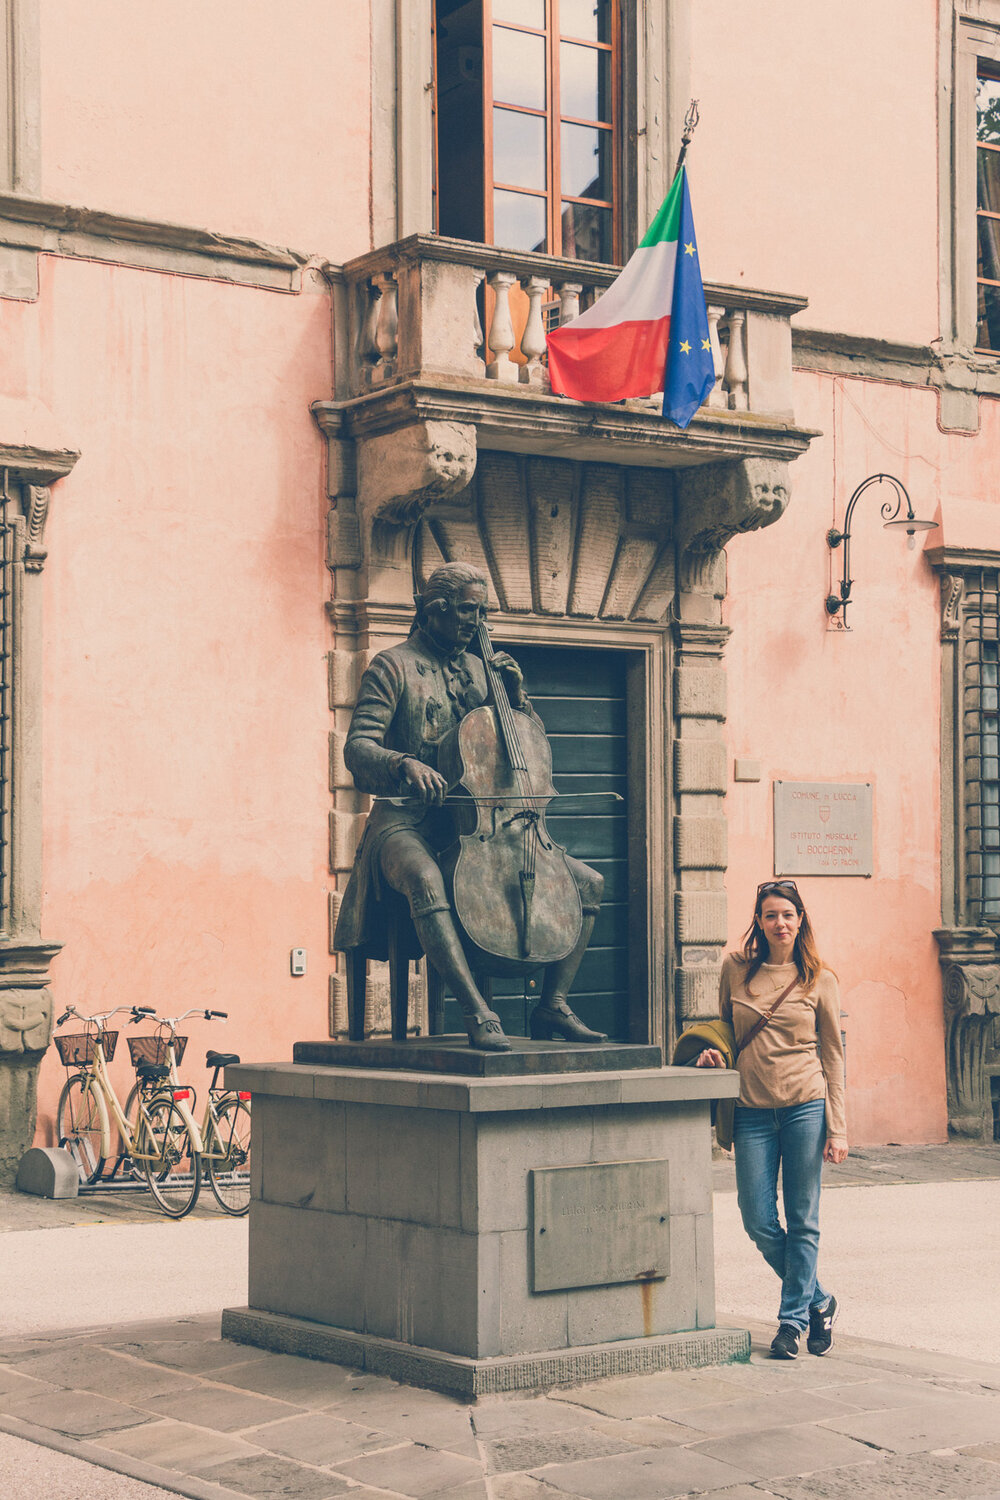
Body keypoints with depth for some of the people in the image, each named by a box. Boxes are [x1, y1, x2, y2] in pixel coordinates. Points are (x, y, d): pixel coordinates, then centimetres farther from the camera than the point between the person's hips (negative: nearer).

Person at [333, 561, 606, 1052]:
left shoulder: (479, 669, 17)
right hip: (408, 823, -6)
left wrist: (516, 696, 2)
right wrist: (404, 764, -30)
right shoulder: (394, 667, 1)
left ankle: (552, 1004, 0)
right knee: (426, 880, -41)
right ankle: (478, 1015, -46)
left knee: (587, 882, -3)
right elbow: (358, 747, -10)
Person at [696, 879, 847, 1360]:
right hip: (752, 1111, 2)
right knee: (759, 1221, 0)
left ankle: (792, 1319, 15)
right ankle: (818, 1301, 22)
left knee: (802, 1221, 2)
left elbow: (833, 1055, 4)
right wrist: (714, 1051, -1)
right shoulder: (735, 970, 7)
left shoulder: (819, 979, 2)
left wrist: (837, 1128, -1)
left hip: (805, 1106, -2)